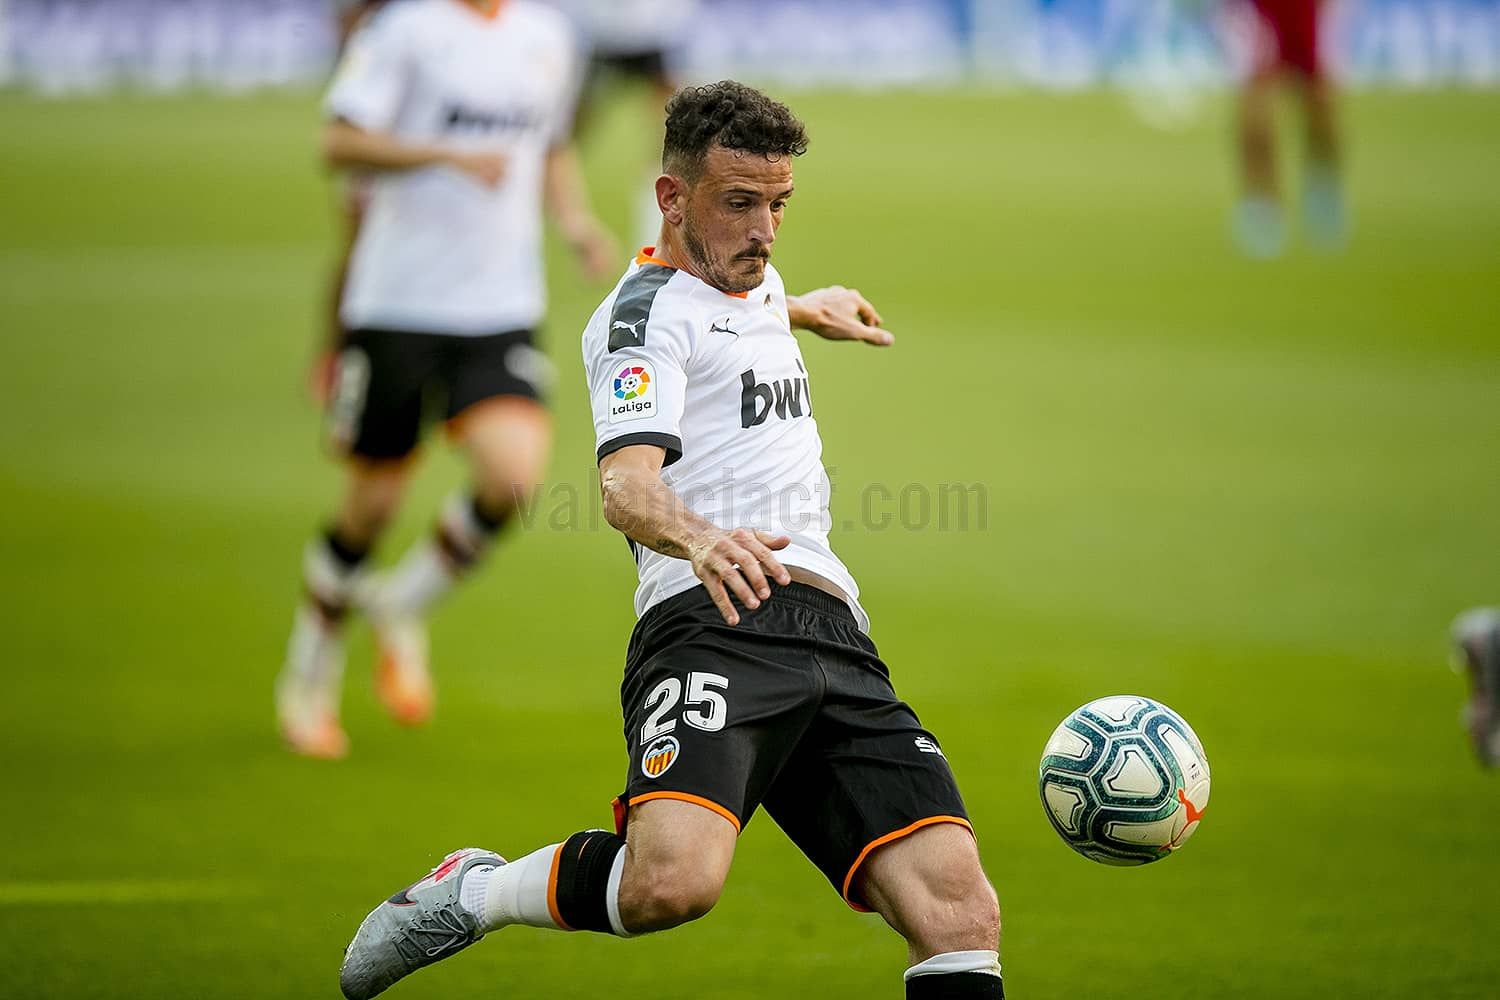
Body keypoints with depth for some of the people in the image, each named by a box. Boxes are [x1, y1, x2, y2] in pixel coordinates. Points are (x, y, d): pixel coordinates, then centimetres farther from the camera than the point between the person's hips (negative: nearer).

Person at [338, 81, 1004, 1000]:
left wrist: (809, 310, 69)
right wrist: (698, 537, -38)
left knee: (959, 908, -13)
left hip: (836, 640, 8)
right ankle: (470, 895, -5)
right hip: (716, 623, -8)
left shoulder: (755, 286, 26)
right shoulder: (649, 308, 0)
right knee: (673, 879, -34)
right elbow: (627, 480, -17)